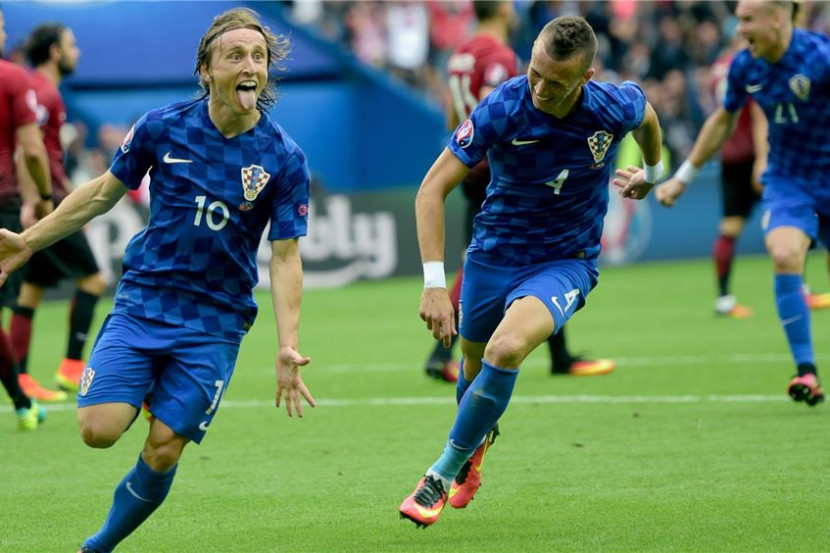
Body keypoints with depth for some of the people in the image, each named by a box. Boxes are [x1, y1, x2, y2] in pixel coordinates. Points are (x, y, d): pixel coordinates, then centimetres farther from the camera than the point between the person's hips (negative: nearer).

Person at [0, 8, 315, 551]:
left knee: (162, 453, -4)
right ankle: (148, 392, 15)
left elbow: (285, 257, -5)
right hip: (141, 302, 1)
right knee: (98, 429, -18)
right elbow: (104, 191, 11)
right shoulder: (164, 127, -4)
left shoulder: (283, 159, -7)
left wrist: (287, 347, -15)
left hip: (215, 323, -1)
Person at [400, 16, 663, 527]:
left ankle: (443, 474, -11)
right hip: (494, 251, 2)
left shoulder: (616, 108, -20)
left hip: (566, 261, -2)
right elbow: (433, 188, -20)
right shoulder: (501, 109, -24)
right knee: (474, 362, 18)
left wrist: (651, 174, 27)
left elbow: (647, 113, 8)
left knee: (506, 349, -27)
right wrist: (434, 283, -28)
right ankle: (479, 438, 55)